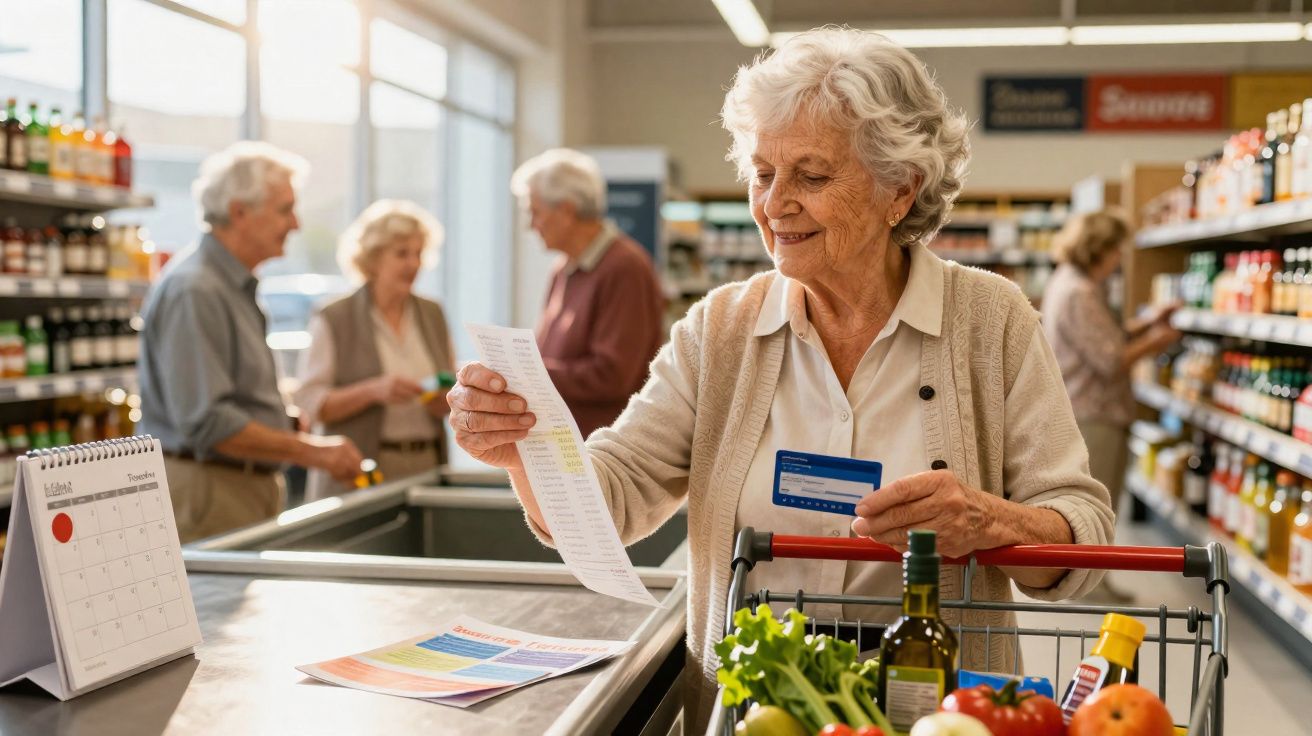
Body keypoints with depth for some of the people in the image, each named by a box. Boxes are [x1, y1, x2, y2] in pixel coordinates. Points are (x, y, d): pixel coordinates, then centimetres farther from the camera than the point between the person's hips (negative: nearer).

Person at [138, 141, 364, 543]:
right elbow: (206, 422, -23)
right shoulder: (194, 292, -16)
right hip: (206, 491, -9)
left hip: (250, 488, 9)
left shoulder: (236, 287, 17)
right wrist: (311, 451, -19)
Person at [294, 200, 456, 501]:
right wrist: (373, 391, -20)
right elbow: (309, 403, -8)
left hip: (426, 467, 4)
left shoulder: (433, 315, 12)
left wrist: (447, 400, -4)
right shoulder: (333, 319, -3)